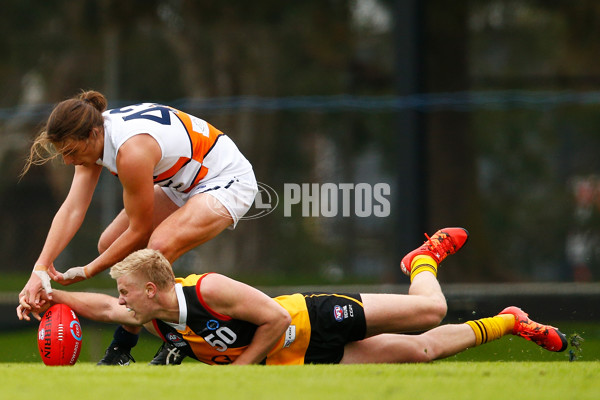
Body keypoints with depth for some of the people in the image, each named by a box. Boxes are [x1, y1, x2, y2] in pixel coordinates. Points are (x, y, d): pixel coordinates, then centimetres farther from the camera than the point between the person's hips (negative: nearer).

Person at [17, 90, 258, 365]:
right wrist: (40, 269, -22)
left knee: (158, 248, -31)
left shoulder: (132, 151, -35)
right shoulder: (94, 136, -10)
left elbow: (139, 231, -24)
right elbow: (72, 208, -12)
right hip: (182, 185, 10)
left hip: (228, 181, -10)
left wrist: (87, 271, -14)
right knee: (110, 245, 2)